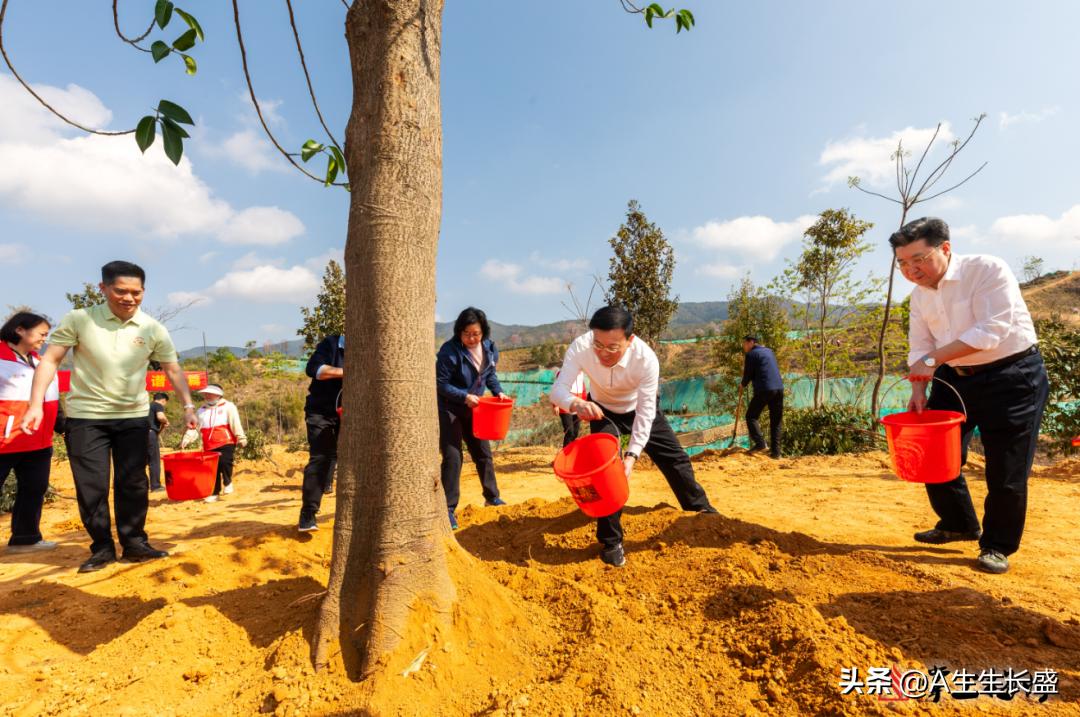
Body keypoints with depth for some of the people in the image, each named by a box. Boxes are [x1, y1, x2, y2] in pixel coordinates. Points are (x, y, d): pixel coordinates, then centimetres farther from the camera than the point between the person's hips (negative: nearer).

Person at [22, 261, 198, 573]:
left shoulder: (153, 330, -2)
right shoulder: (78, 320, -6)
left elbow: (173, 370, 2)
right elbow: (50, 361, -4)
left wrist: (188, 406, -9)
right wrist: (36, 404, -14)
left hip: (133, 417, 2)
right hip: (86, 416, -1)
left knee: (133, 484, 6)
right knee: (91, 485, 2)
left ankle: (134, 543, 19)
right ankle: (102, 547, 17)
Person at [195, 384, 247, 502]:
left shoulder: (228, 406, 4)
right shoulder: (201, 410, 19)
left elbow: (235, 423, -4)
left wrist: (241, 438, -12)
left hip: (226, 443, -5)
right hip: (209, 446, 5)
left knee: (225, 462, -20)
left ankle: (227, 482, 6)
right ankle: (214, 493, 17)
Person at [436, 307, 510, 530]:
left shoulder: (490, 349, -3)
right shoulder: (449, 351, -21)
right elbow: (440, 384, -19)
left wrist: (498, 391, -6)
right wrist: (464, 396, -29)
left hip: (473, 408, 6)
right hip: (449, 409, -6)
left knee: (483, 452, 13)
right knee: (452, 456, -10)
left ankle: (492, 497, 30)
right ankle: (449, 509, 0)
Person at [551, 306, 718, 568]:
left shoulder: (646, 359, -38)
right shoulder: (580, 348, -36)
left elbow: (645, 411, -31)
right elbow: (558, 389, -36)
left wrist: (632, 455, -38)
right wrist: (576, 404, -59)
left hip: (638, 408, 1)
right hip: (602, 410, 0)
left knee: (674, 459, 9)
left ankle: (703, 511, 37)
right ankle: (610, 541, 2)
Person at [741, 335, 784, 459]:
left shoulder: (751, 354, -1)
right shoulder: (769, 351, 22)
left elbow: (748, 374, -1)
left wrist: (744, 384, 19)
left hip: (764, 390, -6)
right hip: (779, 388, 7)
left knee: (751, 416, 5)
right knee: (777, 420, 9)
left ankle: (760, 443, -10)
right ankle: (775, 451, 6)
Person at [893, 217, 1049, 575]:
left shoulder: (988, 270, -19)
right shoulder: (920, 293, 2)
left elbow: (991, 331, -27)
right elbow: (919, 346, 3)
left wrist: (933, 359, -30)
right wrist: (918, 390, -9)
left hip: (1012, 375, -6)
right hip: (954, 378, 6)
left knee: (1006, 469, 0)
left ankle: (997, 545, 18)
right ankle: (957, 524, 30)